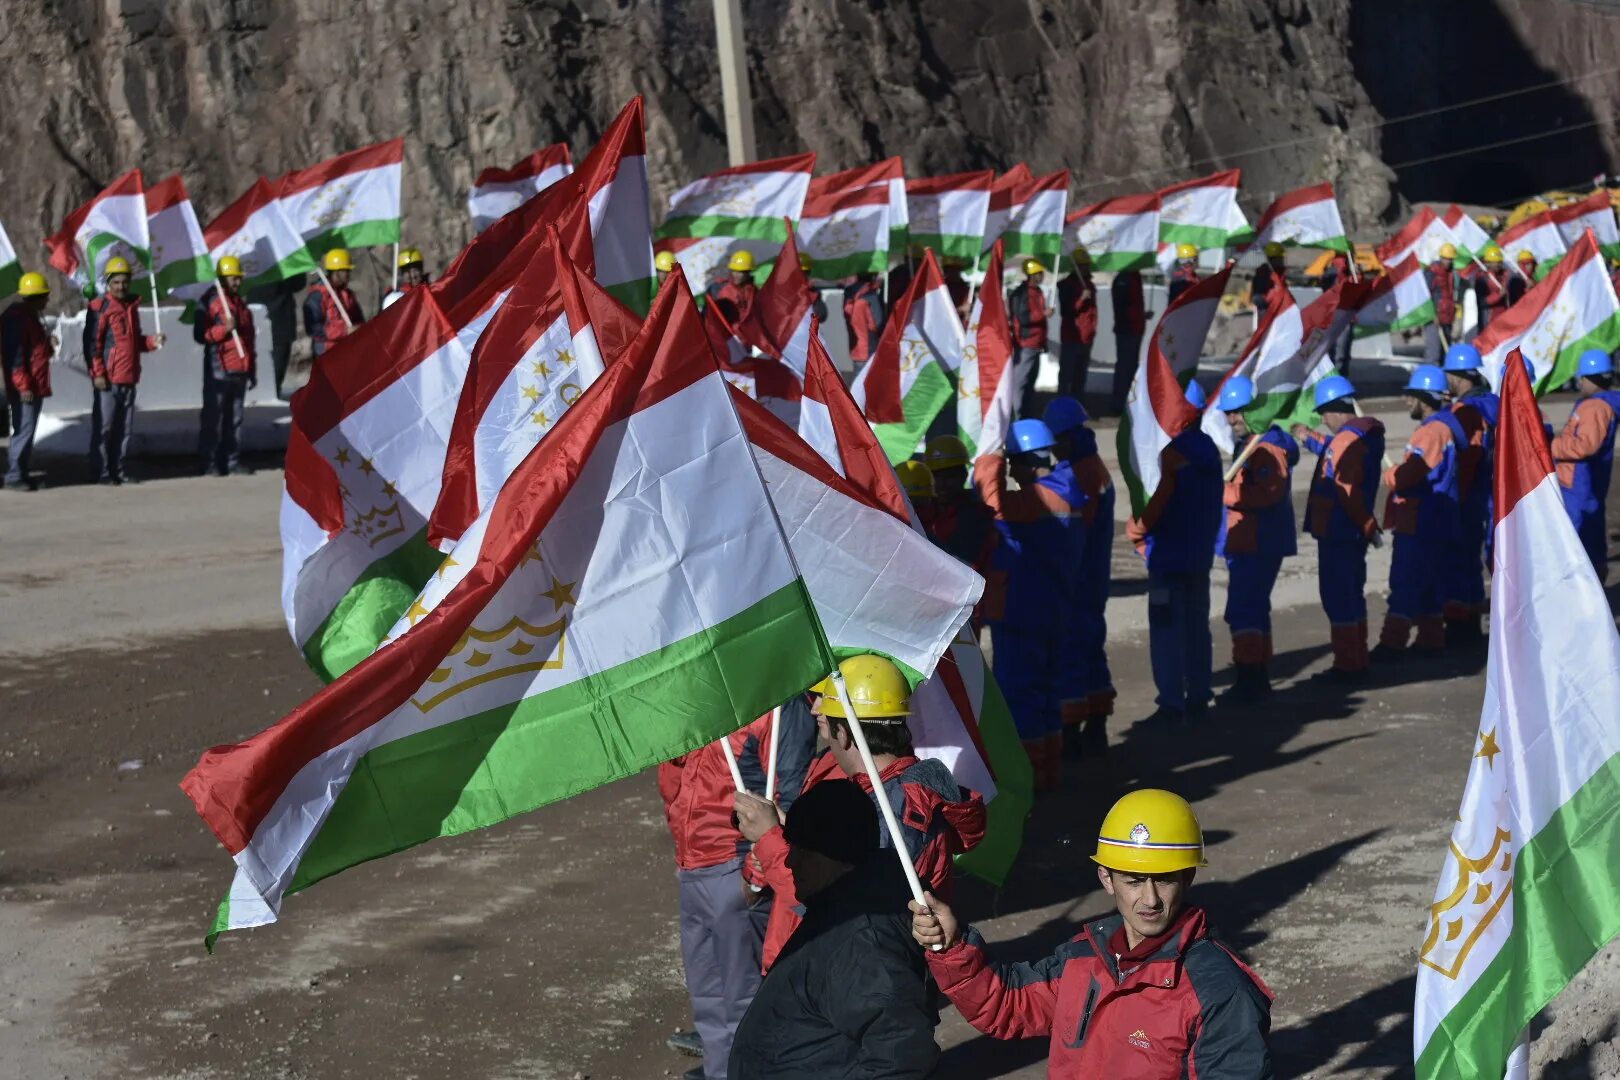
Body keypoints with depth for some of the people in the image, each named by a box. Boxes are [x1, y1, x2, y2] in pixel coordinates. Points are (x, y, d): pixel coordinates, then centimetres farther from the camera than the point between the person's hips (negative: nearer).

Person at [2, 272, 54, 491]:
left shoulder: (29, 317, 17)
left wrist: (47, 344, 9)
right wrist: (23, 386, -22)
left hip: (35, 386, 11)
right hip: (25, 388, -11)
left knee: (28, 430, 13)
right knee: (24, 430, -9)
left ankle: (20, 473, 18)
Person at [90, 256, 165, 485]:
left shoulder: (132, 306, 16)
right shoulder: (102, 308, -7)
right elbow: (93, 342, -11)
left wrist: (152, 340, 5)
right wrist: (97, 373, -16)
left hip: (129, 378, 7)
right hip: (108, 379, -7)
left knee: (125, 427, 10)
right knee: (105, 426, -3)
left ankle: (118, 470, 17)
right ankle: (102, 472, 2)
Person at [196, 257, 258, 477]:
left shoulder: (242, 304, 19)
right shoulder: (209, 303, -3)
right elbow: (201, 334, -9)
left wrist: (252, 370, 22)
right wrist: (224, 329, -23)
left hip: (239, 371, 6)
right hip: (218, 371, -6)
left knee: (235, 418, 7)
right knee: (213, 418, -4)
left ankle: (232, 461, 11)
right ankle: (209, 463, -1)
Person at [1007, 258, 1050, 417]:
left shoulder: (1037, 291, 16)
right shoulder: (1021, 292, -13)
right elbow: (1023, 318, -21)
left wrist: (1043, 341, 23)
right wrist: (1043, 314, -21)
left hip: (1035, 344, 10)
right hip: (1025, 344, -10)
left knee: (1030, 381, 13)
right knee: (1022, 381, -8)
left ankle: (1029, 416, 19)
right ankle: (1021, 416, -8)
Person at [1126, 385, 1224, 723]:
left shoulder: (1174, 452, -17)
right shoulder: (1209, 449, 10)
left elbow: (1161, 500, -19)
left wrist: (1138, 528, -4)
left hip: (1169, 555, -9)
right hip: (1200, 553, 9)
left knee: (1167, 631, -4)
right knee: (1196, 627, 14)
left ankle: (1171, 704, -5)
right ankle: (1197, 699, 19)